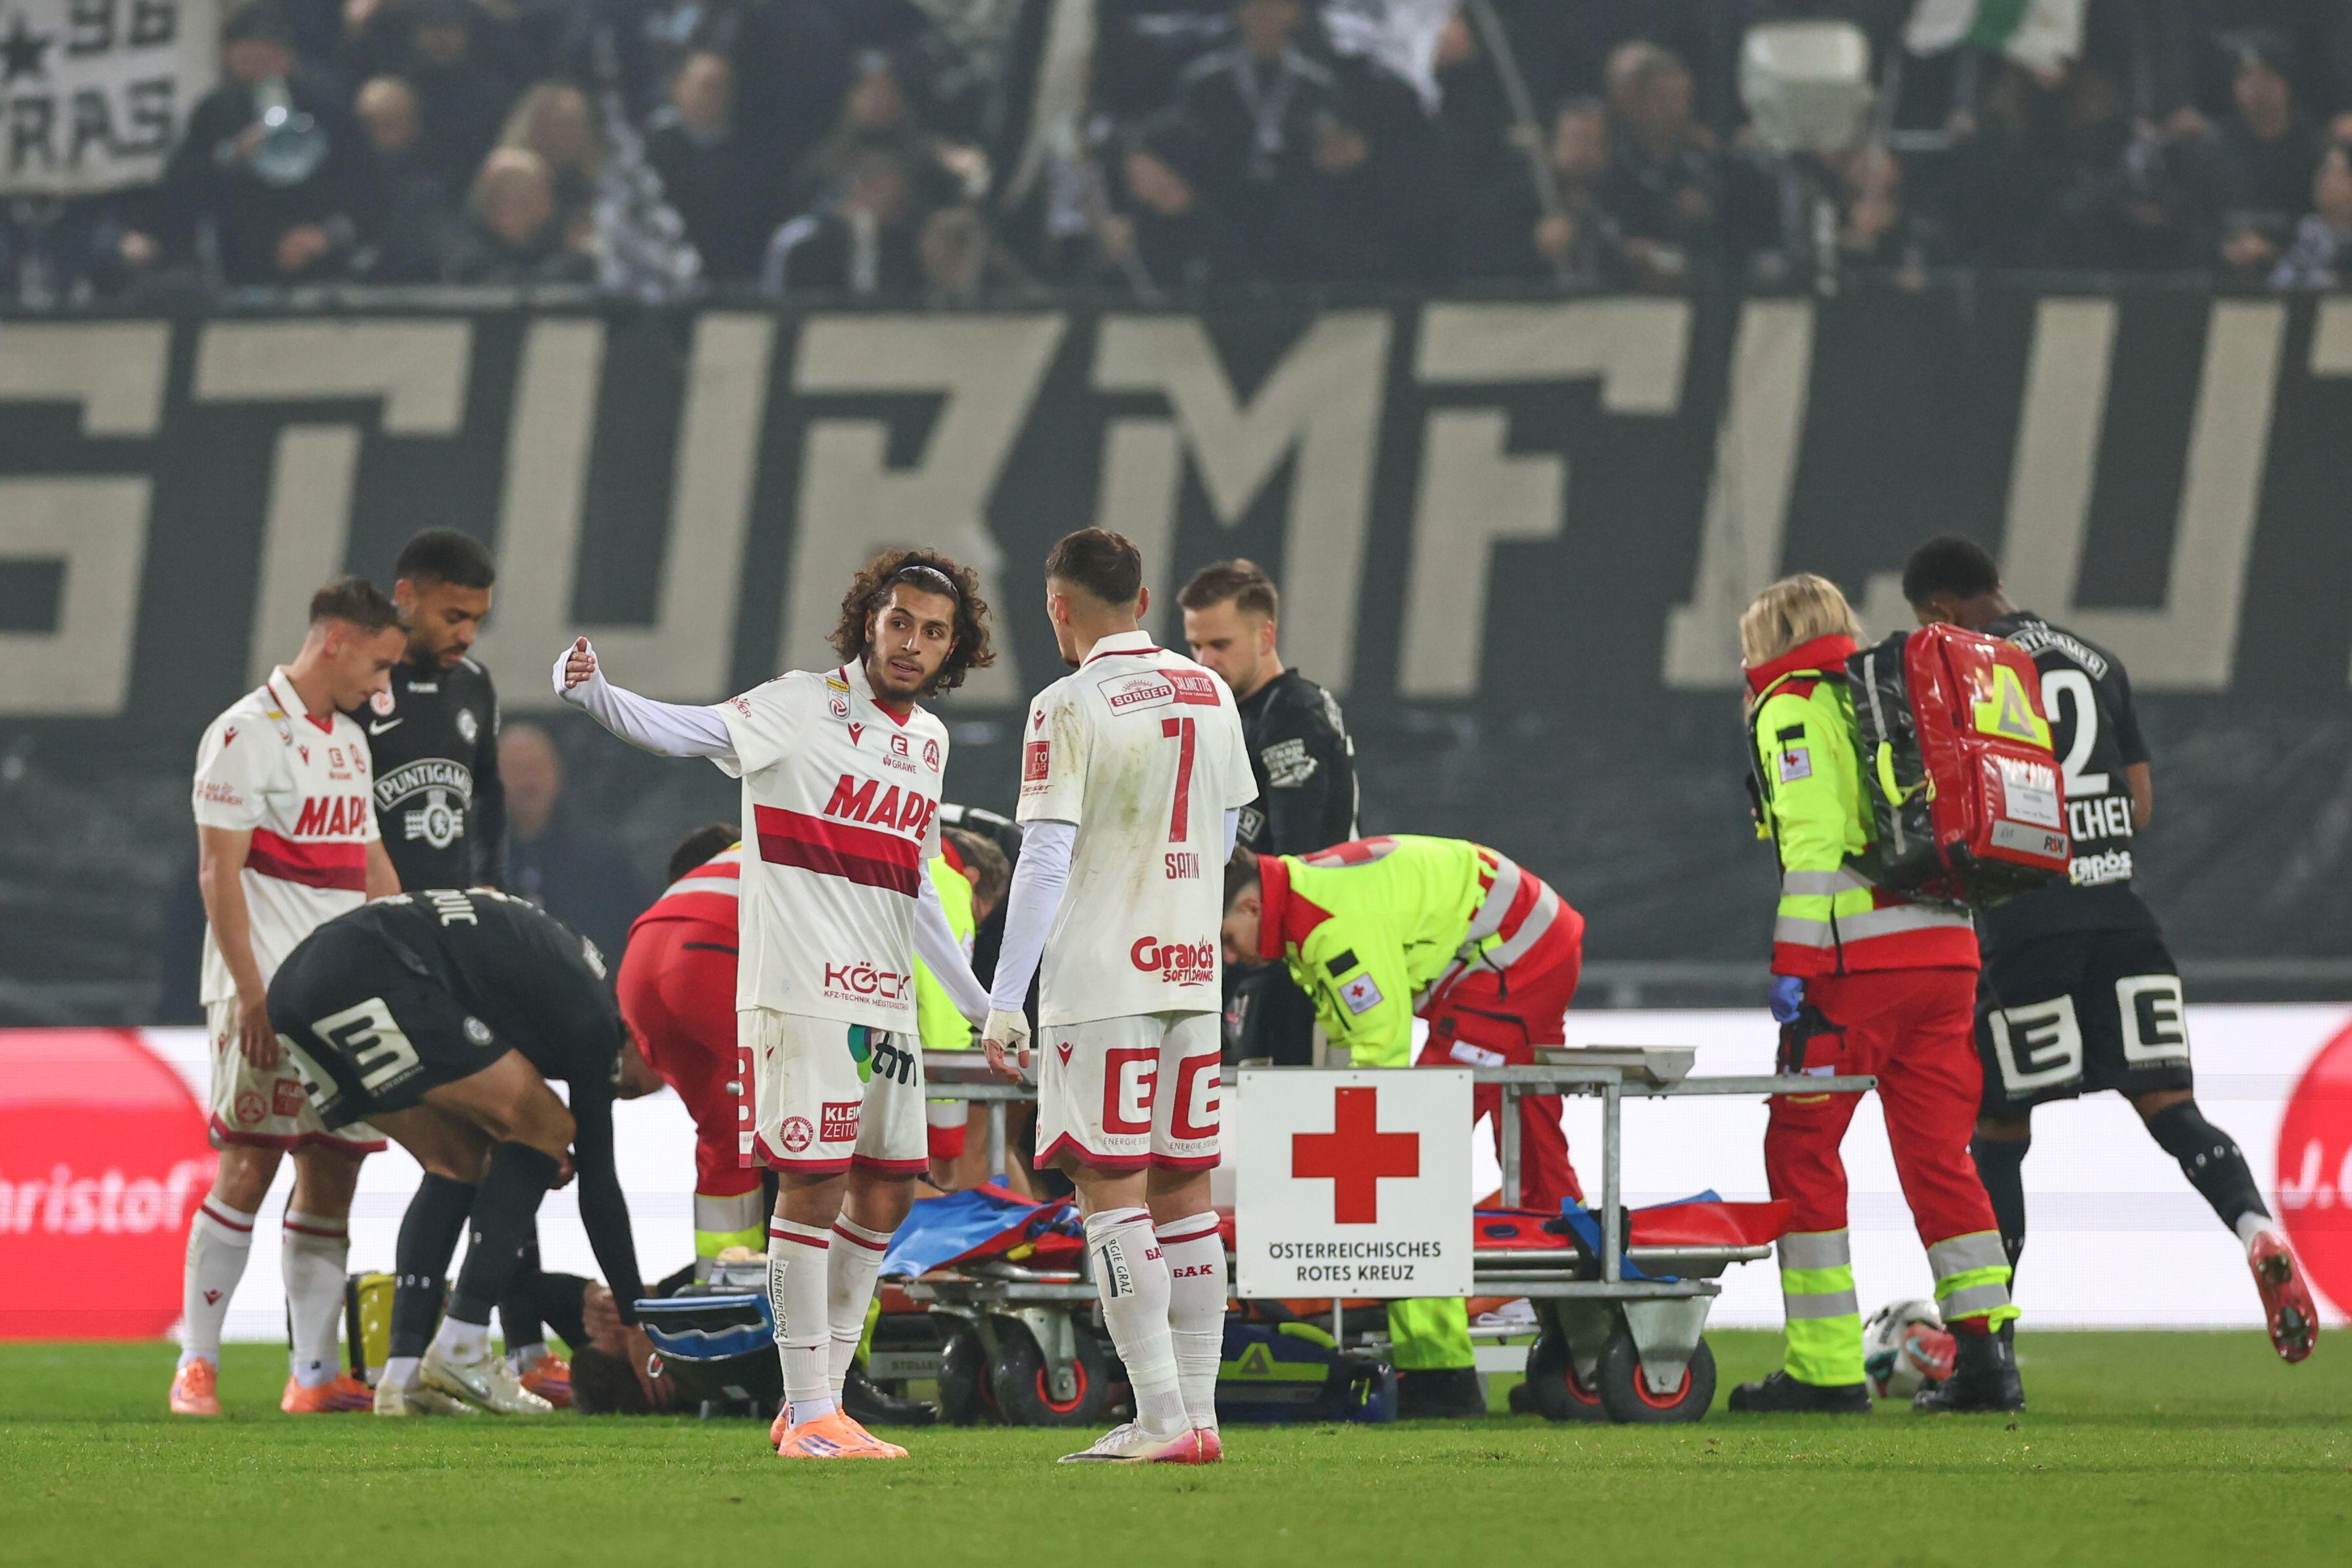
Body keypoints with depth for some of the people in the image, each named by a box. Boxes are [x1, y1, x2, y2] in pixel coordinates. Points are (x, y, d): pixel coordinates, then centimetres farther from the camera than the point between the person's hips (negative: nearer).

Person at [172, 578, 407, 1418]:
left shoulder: (349, 741, 18)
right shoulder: (246, 733, -7)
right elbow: (218, 871, -12)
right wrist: (252, 993, -17)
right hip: (267, 991, -8)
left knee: (332, 1174, 4)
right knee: (249, 1166, -10)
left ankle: (315, 1374, 6)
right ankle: (196, 1365, -5)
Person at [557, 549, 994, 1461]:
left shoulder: (928, 740, 16)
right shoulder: (804, 708, -5)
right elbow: (684, 732, -21)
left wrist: (982, 1006, 28)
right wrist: (594, 696, -40)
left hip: (886, 1002, 7)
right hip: (802, 993, -7)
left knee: (885, 1193, 8)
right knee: (814, 1183, -9)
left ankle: (817, 1398, 17)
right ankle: (810, 1416, -6)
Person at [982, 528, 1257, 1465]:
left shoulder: (1068, 709, -9)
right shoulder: (1209, 695, 10)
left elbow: (1044, 861, -14)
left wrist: (1004, 1001, -11)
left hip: (1100, 976, -6)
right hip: (1192, 968, 6)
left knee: (1112, 1191, -5)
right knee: (1183, 1191, 11)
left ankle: (1161, 1418, -12)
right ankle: (1198, 1413, 10)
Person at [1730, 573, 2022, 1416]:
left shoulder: (1792, 707, 1)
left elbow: (1811, 838, -12)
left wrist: (1791, 964, -14)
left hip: (1859, 964, -7)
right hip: (1947, 950, 7)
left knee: (1801, 1149, 1)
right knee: (1940, 1156, 9)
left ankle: (1825, 1367, -2)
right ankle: (1986, 1353, 2)